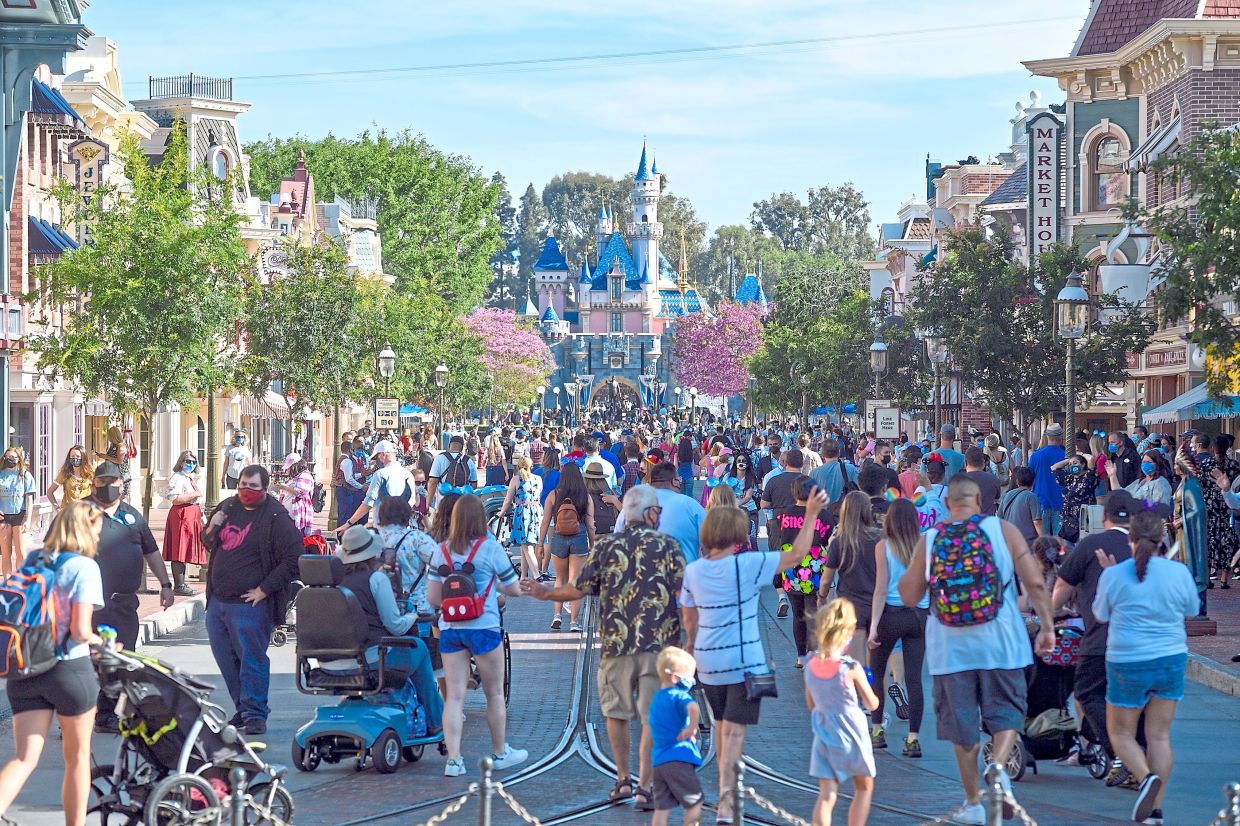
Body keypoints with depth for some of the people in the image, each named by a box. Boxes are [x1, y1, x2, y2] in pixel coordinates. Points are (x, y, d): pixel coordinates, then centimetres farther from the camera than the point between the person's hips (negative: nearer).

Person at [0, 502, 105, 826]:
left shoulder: (32, 560, 8)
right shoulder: (84, 566, -10)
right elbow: (80, 630, -16)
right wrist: (99, 640, 3)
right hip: (69, 669, -5)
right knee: (78, 757, 13)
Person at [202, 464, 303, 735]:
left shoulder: (276, 518, -11)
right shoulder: (228, 507, 11)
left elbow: (293, 559, -14)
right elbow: (209, 545, 25)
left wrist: (264, 590, -15)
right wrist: (211, 529, 1)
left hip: (250, 604, -7)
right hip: (217, 601, 7)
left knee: (252, 660, -6)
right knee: (226, 661, 13)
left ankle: (255, 714, 1)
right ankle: (243, 709, 24)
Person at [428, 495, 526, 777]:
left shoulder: (442, 550, 3)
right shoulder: (491, 548, -7)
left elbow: (433, 597, 4)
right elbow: (516, 589, -1)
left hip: (449, 629, 3)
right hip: (483, 627, -3)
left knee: (454, 696, 4)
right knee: (495, 694, 13)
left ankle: (453, 759, -3)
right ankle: (500, 753, 24)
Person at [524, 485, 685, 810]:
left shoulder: (606, 546, 5)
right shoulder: (667, 545, -1)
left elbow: (579, 589, 6)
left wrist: (546, 593, 23)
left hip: (617, 643, 2)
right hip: (659, 644, -2)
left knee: (617, 712, 18)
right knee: (653, 716, 2)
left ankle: (623, 779, 22)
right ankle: (645, 787, 0)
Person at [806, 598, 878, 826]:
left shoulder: (811, 666, -4)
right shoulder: (852, 669, -19)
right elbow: (872, 704, -8)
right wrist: (866, 687, 10)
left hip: (824, 737, 4)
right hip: (851, 736, -4)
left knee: (826, 794, 2)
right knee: (864, 787, 19)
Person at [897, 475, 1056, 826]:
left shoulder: (929, 540, 1)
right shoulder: (1002, 530, -2)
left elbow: (909, 597, 6)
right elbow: (1035, 582, -8)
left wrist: (909, 570, 23)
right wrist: (1047, 626, 0)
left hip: (950, 648, 1)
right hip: (1000, 642, -1)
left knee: (961, 723, 10)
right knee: (1006, 711, 12)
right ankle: (998, 767, -15)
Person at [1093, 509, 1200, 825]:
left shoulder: (1114, 576, -11)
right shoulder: (1179, 572, -7)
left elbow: (1101, 614, 5)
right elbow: (1192, 609, 11)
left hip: (1128, 663, -2)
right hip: (1171, 659, 2)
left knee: (1120, 733, 11)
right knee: (1160, 736, 9)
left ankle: (1147, 777, -15)